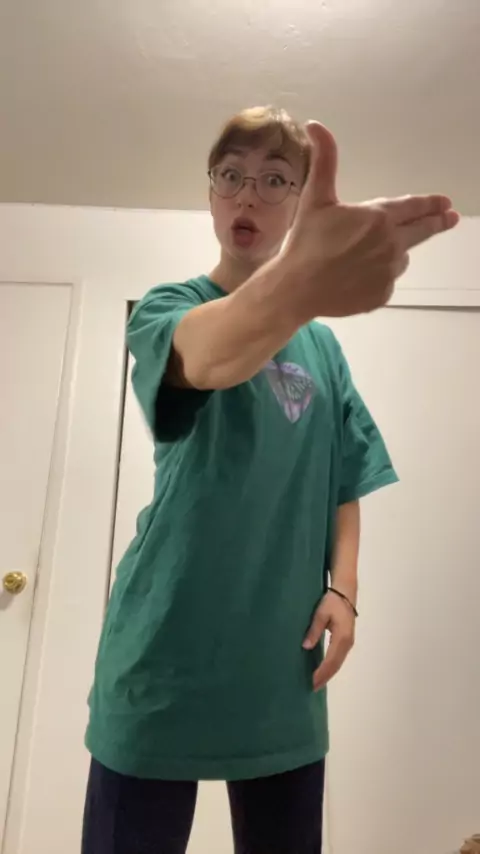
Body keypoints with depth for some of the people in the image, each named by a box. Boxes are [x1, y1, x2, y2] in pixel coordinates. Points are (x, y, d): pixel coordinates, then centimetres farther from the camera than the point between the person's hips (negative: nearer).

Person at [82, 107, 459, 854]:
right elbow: (207, 356, -29)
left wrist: (342, 587, -4)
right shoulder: (167, 306, -4)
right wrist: (299, 283, -50)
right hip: (168, 652, -3)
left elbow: (343, 480, 11)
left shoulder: (322, 344, 9)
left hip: (284, 661, 4)